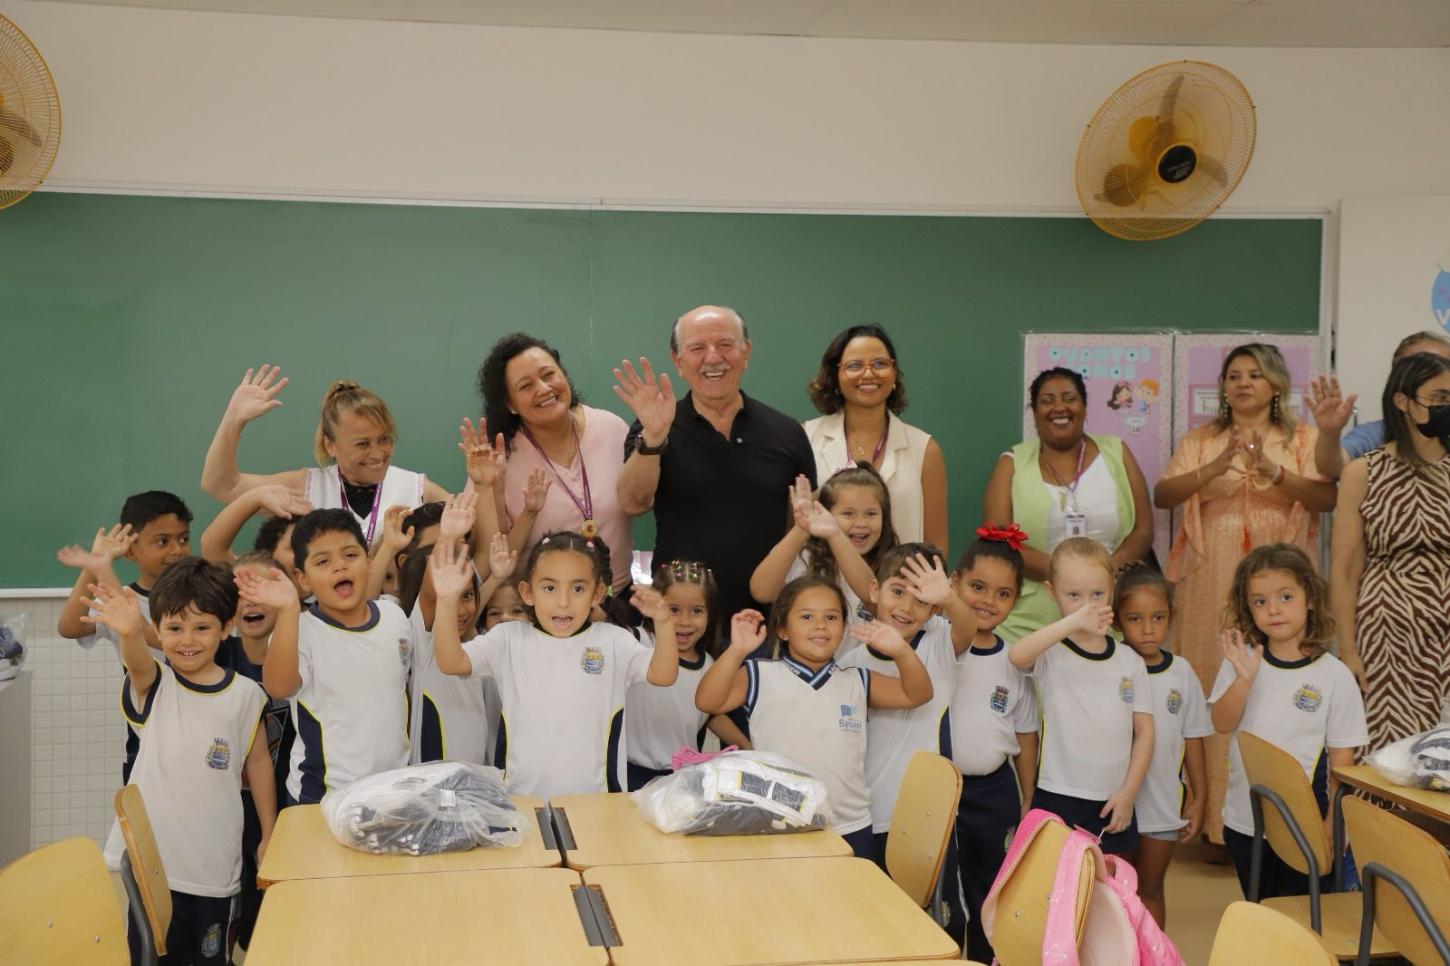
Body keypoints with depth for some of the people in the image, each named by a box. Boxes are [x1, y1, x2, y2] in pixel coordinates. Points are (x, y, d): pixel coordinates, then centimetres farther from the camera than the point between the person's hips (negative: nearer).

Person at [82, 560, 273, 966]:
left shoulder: (245, 695, -3)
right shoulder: (153, 684, -4)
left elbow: (257, 763, 6)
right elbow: (137, 662, -27)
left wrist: (269, 834, 9)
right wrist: (128, 632, -51)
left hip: (215, 861, 0)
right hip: (153, 857, 0)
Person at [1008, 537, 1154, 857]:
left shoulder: (1130, 661, 6)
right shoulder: (1051, 654, -6)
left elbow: (1144, 730, 8)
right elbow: (1016, 656, -30)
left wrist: (1128, 792, -1)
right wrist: (1074, 621, -40)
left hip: (1115, 805, 4)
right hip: (1058, 799, -3)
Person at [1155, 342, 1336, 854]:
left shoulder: (1301, 439, 10)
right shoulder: (1200, 440, 12)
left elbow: (1327, 497, -4)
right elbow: (1162, 495, -1)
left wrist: (1272, 471, -19)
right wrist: (1212, 470, -18)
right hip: (1212, 584, 1)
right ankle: (1215, 821, 4)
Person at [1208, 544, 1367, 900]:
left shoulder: (1334, 675, -8)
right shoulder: (1241, 659, -2)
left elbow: (1342, 759, -5)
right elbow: (1222, 724, -11)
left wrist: (1332, 826, -6)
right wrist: (1245, 677, -25)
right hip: (1244, 822, 3)